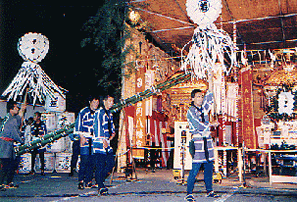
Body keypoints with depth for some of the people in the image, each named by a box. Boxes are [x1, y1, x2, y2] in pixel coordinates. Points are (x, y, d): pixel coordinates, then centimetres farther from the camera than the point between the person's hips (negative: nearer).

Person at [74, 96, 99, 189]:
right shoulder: (83, 112, 2)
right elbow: (78, 124, 1)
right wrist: (81, 136, -6)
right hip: (85, 138, -3)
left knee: (92, 161, 2)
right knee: (84, 160, -9)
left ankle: (88, 181, 8)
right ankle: (81, 181, -1)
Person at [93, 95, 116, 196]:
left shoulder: (110, 114, 19)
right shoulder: (99, 112, -7)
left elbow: (113, 130, 22)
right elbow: (98, 127, -16)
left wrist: (109, 139, 4)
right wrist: (103, 141, -18)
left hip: (107, 142, 8)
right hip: (99, 142, -8)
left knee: (111, 163, 4)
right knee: (100, 165, -5)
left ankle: (99, 180, 19)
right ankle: (100, 187, 1)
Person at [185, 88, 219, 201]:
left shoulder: (204, 109, 12)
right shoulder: (190, 111, -7)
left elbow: (210, 96, 26)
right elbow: (199, 126, -15)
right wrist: (211, 124, -4)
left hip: (208, 140, 7)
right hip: (197, 141, -7)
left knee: (209, 167, 11)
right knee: (195, 168, -8)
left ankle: (209, 191, 22)